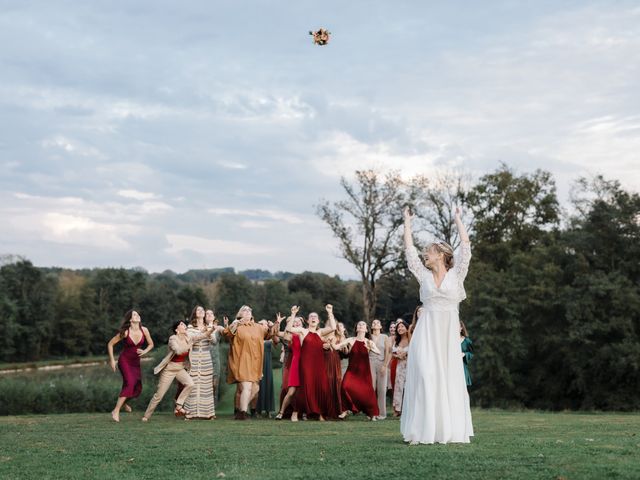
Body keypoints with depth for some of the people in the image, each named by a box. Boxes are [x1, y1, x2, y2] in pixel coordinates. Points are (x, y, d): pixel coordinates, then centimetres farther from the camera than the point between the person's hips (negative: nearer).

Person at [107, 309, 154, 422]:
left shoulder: (144, 330, -8)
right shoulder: (125, 332, -18)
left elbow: (151, 344, 7)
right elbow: (110, 344, -8)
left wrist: (145, 351, -13)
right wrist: (112, 360, -11)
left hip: (135, 362, 5)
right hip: (124, 361, -5)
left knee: (138, 387, 9)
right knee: (129, 383, -24)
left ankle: (123, 402, 41)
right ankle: (116, 411, -22)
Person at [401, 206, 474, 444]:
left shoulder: (456, 274, 7)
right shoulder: (424, 275, 11)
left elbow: (465, 246, 4)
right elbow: (409, 249, 12)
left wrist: (458, 219, 9)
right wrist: (407, 221, 15)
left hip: (449, 333, -1)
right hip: (427, 332, 1)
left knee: (450, 379, 0)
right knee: (425, 378, -7)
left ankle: (449, 430, 4)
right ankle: (423, 431, -7)